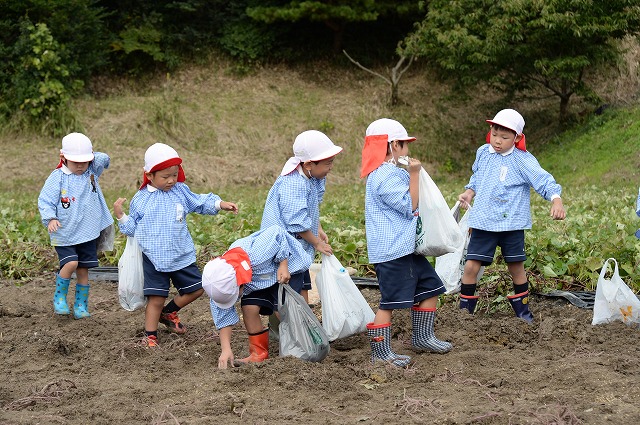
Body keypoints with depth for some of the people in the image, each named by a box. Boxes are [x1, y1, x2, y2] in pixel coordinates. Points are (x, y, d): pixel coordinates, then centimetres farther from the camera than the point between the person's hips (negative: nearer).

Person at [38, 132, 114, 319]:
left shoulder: (92, 172, 5)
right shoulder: (57, 177, -9)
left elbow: (104, 160, -7)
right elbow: (45, 201, -11)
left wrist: (91, 156, -12)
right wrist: (50, 219, -24)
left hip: (88, 234, 4)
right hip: (64, 234, -4)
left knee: (83, 270, 7)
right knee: (71, 263, -20)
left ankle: (81, 305, 20)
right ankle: (60, 296, 2)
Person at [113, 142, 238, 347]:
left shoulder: (181, 191, 3)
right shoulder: (141, 199, -2)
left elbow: (200, 202, 15)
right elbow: (132, 228, 4)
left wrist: (221, 204, 3)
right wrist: (120, 215, -12)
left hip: (181, 255, 4)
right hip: (154, 258, -4)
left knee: (196, 288, 10)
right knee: (156, 298, -2)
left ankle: (168, 312, 31)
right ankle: (150, 336, 12)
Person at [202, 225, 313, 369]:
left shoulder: (257, 256, -45)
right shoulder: (221, 284, -28)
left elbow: (278, 232, -29)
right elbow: (223, 316, -24)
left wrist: (283, 266, -28)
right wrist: (226, 349, -30)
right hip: (257, 282, 4)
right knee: (249, 308, -18)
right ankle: (259, 352, -5)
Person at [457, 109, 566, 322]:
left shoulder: (523, 160, -10)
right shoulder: (483, 153, 5)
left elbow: (543, 180, -18)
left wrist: (556, 200, -34)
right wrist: (469, 192, 6)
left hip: (512, 223, -3)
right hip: (483, 222, 3)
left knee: (516, 267, 9)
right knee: (471, 266, -5)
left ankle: (522, 310, 26)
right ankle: (464, 311, 7)